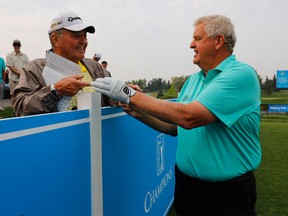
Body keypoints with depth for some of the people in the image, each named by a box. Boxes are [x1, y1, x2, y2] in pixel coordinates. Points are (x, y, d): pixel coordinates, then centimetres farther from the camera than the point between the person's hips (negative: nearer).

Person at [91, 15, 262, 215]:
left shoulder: (241, 74, -18)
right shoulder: (193, 80, 6)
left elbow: (188, 117, -29)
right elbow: (176, 126, 10)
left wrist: (131, 95, -25)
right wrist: (141, 114, -5)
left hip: (228, 191, -6)